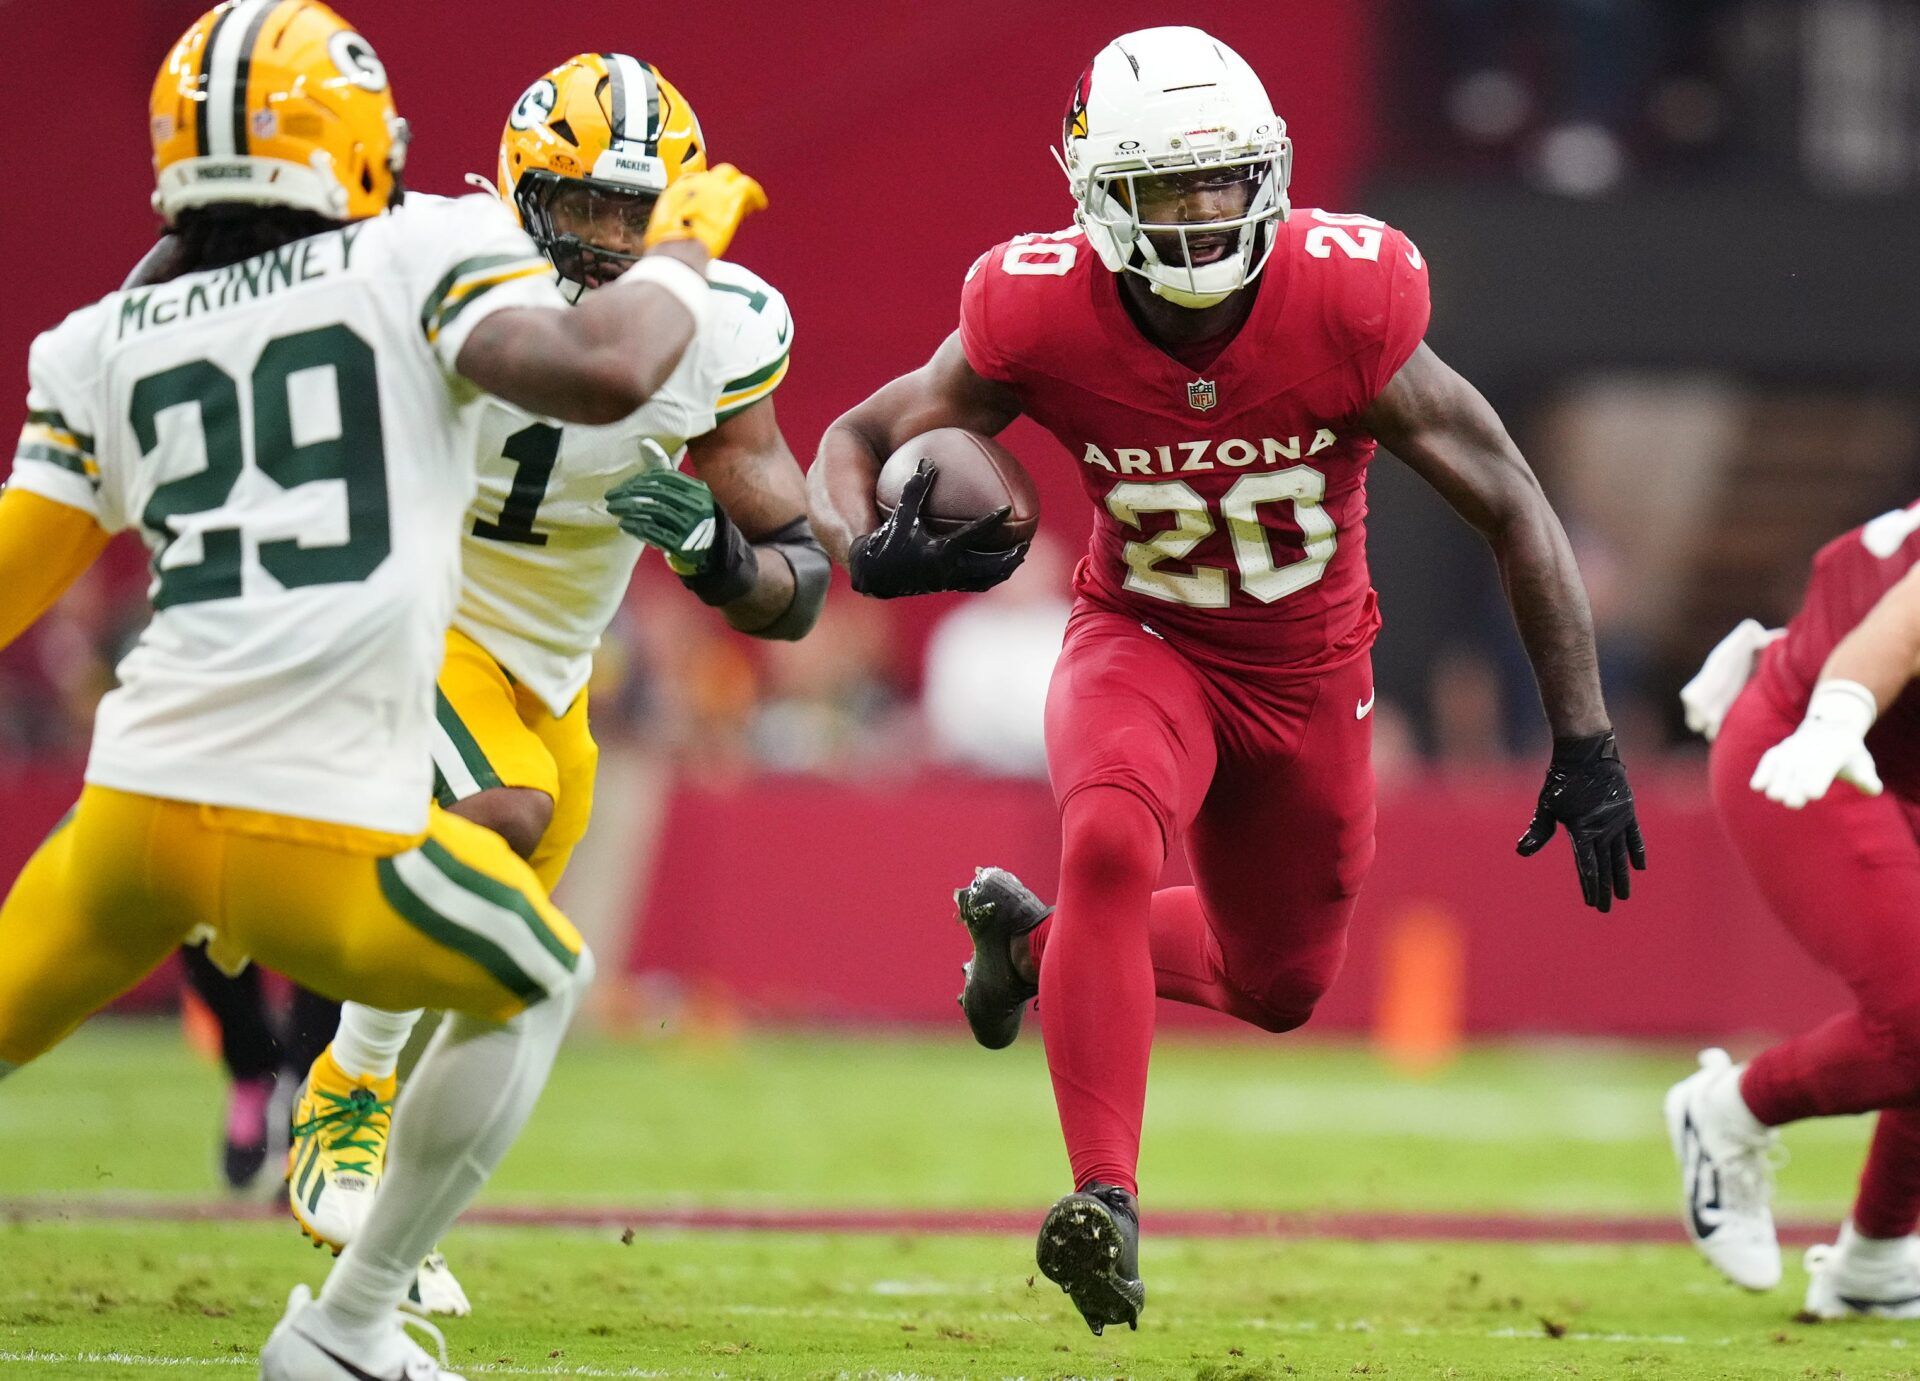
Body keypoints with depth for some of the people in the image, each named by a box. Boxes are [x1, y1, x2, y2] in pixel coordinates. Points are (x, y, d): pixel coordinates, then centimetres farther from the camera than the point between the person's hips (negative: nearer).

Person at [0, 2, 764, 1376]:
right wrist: (682, 251, 8)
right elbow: (599, 374, -12)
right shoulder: (421, 257, 4)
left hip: (132, 802, 3)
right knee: (537, 982, 25)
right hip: (322, 829, -3)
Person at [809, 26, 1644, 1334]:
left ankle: (1036, 939, 43)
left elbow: (1513, 510, -17)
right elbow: (861, 440, -9)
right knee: (1111, 842, -33)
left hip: (1308, 673, 2)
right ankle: (1107, 1203, -29)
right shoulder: (1045, 314, -24)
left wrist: (1586, 744, -17)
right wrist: (869, 551, -34)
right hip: (1142, 643, -2)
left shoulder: (1346, 306, -27)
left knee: (1277, 989, 15)